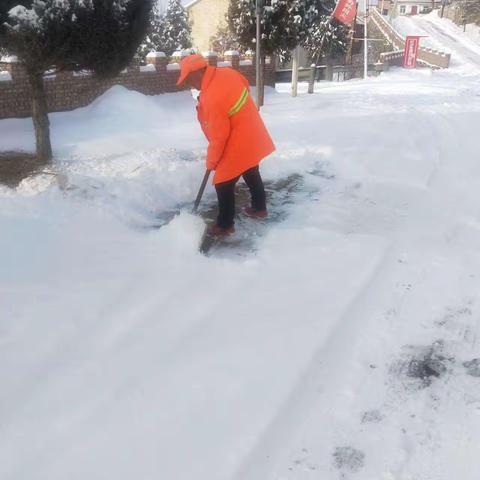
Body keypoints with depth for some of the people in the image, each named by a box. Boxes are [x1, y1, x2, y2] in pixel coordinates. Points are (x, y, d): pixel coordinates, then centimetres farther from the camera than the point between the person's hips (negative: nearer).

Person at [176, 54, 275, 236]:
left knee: (223, 183, 4)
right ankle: (260, 207, 44)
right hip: (252, 136, 9)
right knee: (252, 173, 26)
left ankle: (225, 224, 16)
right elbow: (245, 85, 15)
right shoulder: (226, 72, -7)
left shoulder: (211, 100, -31)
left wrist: (211, 161, -8)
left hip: (238, 145, -9)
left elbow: (219, 137, -24)